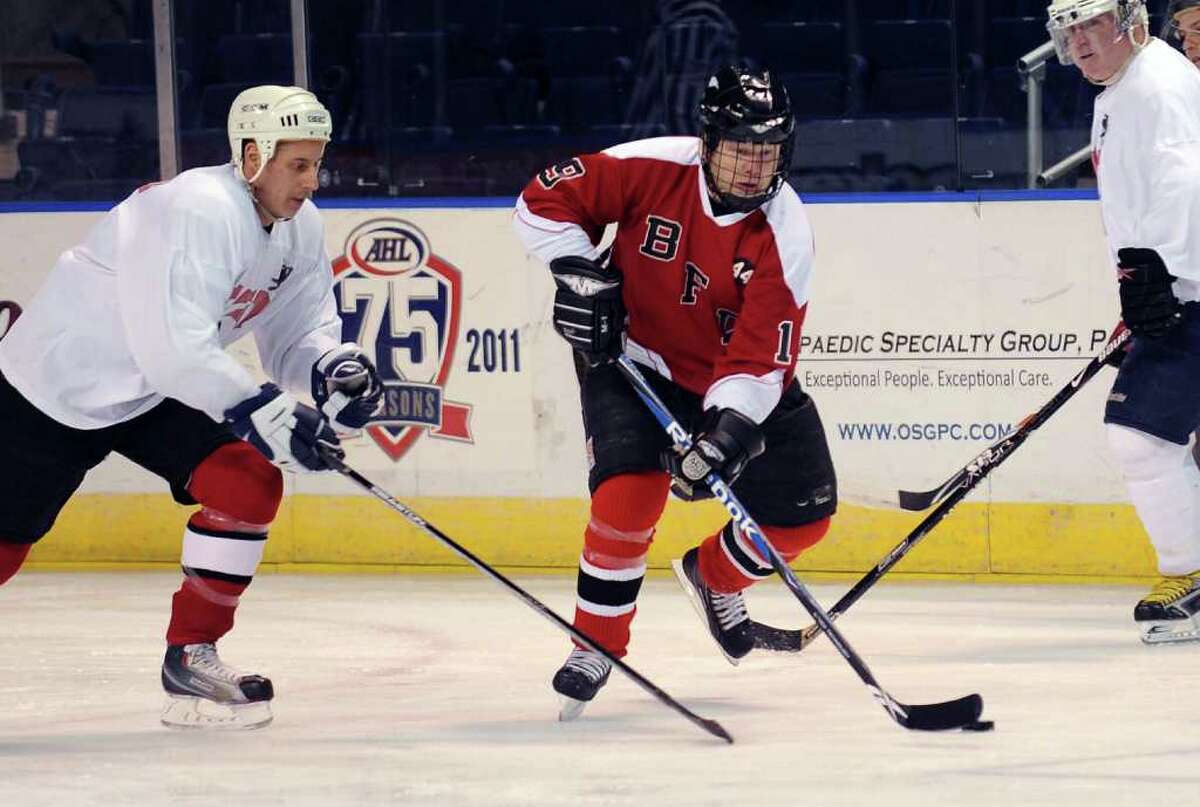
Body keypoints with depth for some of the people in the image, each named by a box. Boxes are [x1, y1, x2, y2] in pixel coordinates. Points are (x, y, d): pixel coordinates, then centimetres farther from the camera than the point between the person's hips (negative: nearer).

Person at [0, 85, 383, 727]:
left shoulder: (300, 228, -4)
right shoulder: (199, 211, -31)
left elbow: (297, 332, 4)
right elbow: (173, 347, -37)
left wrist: (334, 368, -18)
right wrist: (266, 414, -38)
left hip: (159, 394, 7)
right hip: (56, 382, -7)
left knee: (251, 482, -12)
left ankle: (191, 654, -3)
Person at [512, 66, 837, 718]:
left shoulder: (784, 233, -22)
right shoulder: (652, 168, -22)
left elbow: (763, 355, -27)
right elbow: (544, 199, -11)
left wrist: (728, 434, -39)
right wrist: (578, 272, -22)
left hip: (736, 380, 2)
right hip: (634, 358, -2)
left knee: (804, 513, -1)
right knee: (630, 490, -25)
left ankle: (714, 574, 31)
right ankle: (596, 642, -7)